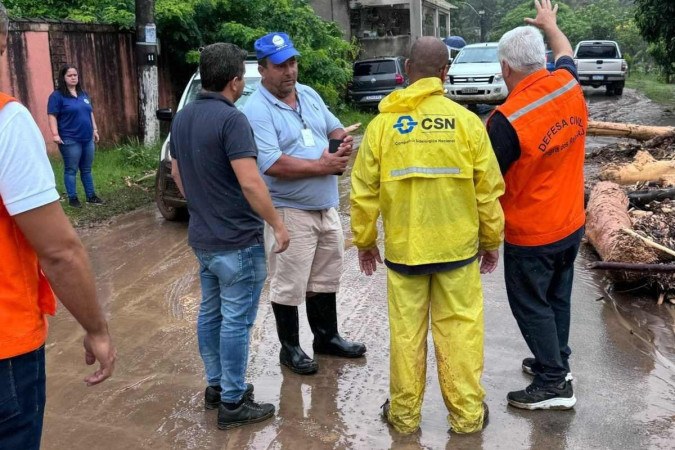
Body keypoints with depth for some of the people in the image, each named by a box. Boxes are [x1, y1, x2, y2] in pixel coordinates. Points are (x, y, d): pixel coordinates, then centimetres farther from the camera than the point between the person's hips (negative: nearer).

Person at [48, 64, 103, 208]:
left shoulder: (83, 94, 15)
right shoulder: (57, 96, -6)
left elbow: (90, 113, 22)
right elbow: (52, 116, -11)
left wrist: (94, 129, 20)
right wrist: (55, 134, -20)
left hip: (87, 139, 6)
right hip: (70, 140, -6)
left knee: (87, 169, 13)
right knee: (71, 170, 1)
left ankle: (91, 196, 20)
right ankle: (72, 198, 7)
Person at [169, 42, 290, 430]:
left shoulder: (182, 118, 7)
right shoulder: (231, 119, -20)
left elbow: (177, 173, 17)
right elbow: (250, 183, -25)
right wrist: (278, 224, -15)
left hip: (202, 237, 9)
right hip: (237, 240, -8)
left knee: (211, 313, 17)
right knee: (236, 320, 0)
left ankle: (216, 386, 30)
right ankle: (232, 403, 10)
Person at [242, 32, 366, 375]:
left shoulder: (310, 95, 9)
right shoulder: (256, 111, -16)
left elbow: (336, 129, 17)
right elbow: (271, 164, -26)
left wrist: (343, 145, -8)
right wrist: (322, 166, -22)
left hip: (327, 206, 8)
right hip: (289, 212, -7)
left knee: (325, 278, 19)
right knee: (289, 285, 4)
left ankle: (327, 337, 36)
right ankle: (290, 348, 21)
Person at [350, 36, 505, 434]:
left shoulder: (383, 123, -5)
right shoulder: (466, 121, -6)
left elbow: (364, 193, -2)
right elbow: (488, 191, -3)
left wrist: (365, 241, 12)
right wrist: (492, 241, 10)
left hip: (403, 247, 1)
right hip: (458, 246, 0)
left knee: (406, 332, 12)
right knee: (460, 330, 10)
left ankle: (405, 414, 26)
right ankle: (467, 414, 22)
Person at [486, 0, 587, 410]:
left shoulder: (508, 119, -27)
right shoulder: (570, 87, -6)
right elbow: (566, 53, 18)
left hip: (531, 235, -7)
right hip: (571, 224, 7)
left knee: (532, 307, 8)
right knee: (557, 298, 22)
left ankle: (555, 384, 17)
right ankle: (557, 362, 38)